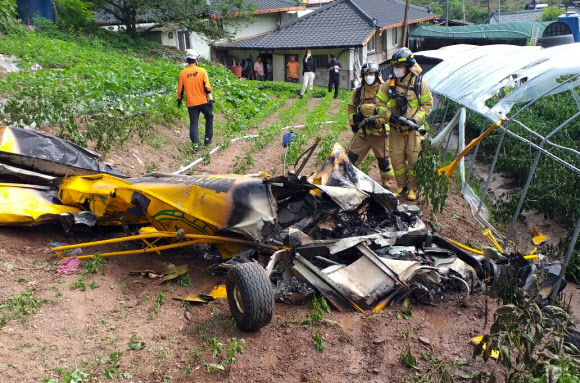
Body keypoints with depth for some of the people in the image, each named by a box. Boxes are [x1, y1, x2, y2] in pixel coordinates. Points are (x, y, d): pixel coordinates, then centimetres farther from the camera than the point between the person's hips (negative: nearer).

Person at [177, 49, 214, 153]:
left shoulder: (182, 73, 0)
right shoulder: (202, 71, -5)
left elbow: (180, 89, 5)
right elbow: (207, 87, -9)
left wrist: (179, 100, 18)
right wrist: (210, 99, -5)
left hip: (191, 103, 1)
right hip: (203, 101, -1)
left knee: (193, 123, 7)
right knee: (209, 117, 21)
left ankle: (195, 144, -1)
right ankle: (208, 139, 20)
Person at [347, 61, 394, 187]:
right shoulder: (358, 92, 9)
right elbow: (350, 108, 21)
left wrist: (377, 120, -22)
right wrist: (353, 121, 7)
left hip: (380, 132, -3)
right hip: (362, 132, 3)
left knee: (384, 161, 6)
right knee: (350, 158, 0)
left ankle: (387, 183, 25)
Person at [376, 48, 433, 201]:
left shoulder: (420, 83, -3)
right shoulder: (389, 83, 3)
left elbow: (427, 105, -1)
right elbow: (379, 103, 5)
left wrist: (415, 120, -15)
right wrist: (389, 115, -13)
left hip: (414, 129, -2)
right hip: (396, 129, 3)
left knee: (414, 159, -2)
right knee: (397, 159, 5)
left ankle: (413, 188, 14)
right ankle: (402, 186, 21)